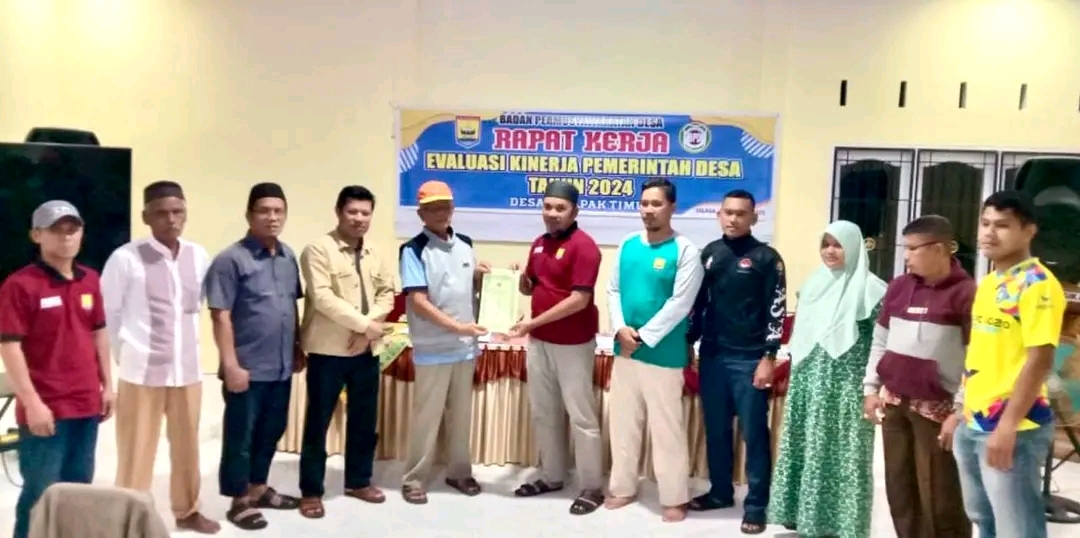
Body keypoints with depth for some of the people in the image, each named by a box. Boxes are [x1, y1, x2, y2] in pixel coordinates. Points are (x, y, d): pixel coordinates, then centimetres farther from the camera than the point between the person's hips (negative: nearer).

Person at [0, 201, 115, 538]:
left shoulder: (90, 280, 8)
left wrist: (107, 384, 14)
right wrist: (32, 403, -17)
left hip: (86, 405, 6)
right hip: (45, 409, -6)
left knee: (79, 490, 15)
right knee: (41, 493, 1)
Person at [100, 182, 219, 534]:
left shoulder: (198, 256, 1)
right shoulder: (125, 258, -12)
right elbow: (108, 313, -4)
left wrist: (184, 343, 12)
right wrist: (130, 353, 2)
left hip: (188, 369, 4)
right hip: (141, 372, -4)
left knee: (187, 445, 16)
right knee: (137, 451, 6)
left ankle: (187, 510, 34)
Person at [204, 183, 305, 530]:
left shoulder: (288, 257, 8)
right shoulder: (231, 259, -12)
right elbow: (221, 317, -14)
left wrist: (298, 349, 16)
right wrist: (231, 365, -17)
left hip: (281, 366, 7)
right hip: (248, 368, -6)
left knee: (272, 431, 18)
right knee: (241, 436, 8)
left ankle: (258, 488, 36)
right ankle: (239, 501, 22)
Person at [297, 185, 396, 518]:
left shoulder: (374, 252, 10)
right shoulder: (318, 249, -9)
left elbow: (387, 292, 7)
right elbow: (322, 297, -19)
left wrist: (370, 325, -11)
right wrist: (364, 323, -19)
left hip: (367, 349, 6)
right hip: (328, 349, -6)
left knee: (365, 419, 14)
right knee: (318, 422, 3)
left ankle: (358, 481, 30)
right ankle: (311, 491, 16)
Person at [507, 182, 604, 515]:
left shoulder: (583, 246, -15)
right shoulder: (539, 244, 10)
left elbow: (579, 300, -22)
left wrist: (532, 323, -21)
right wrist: (520, 278, -6)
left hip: (573, 344, -8)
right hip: (539, 341, 8)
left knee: (581, 415, 1)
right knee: (543, 412, 15)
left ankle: (592, 487, 12)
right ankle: (551, 476, 30)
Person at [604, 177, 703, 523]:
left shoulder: (685, 251, -9)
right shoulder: (628, 245, 7)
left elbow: (680, 304, -14)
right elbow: (613, 290, 8)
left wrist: (643, 337, -15)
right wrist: (620, 329, -8)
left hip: (663, 354, -5)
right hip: (624, 350, 5)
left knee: (666, 427, 2)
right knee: (623, 422, 14)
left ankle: (674, 497, 17)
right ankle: (623, 487, 29)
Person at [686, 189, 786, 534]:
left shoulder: (766, 257, -3)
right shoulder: (709, 253, 9)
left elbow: (777, 310, -6)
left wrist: (768, 357, -11)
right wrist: (688, 344, 9)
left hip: (749, 359, -4)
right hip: (712, 356, 4)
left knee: (754, 432, 2)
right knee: (716, 429, 13)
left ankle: (756, 504, 12)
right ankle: (720, 491, 28)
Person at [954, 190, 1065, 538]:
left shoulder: (1037, 285, -14)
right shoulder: (987, 283, 12)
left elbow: (1040, 360, -19)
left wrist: (1007, 426, -22)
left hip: (1014, 426, -8)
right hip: (973, 423, 9)